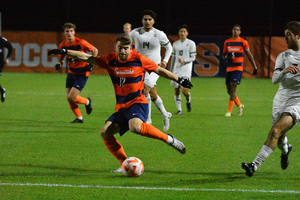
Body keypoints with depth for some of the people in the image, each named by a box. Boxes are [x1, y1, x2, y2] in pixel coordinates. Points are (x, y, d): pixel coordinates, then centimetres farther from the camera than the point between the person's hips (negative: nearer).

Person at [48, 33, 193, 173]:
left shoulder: (139, 59, -5)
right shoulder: (110, 60, 5)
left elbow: (159, 71, 7)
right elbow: (86, 58, 8)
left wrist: (179, 80, 8)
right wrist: (65, 52, 2)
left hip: (138, 103, -6)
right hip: (121, 107, 6)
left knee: (135, 127, -36)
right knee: (105, 133, -12)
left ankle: (168, 139, -18)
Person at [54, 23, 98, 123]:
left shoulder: (81, 43, -17)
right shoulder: (63, 45, -2)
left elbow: (95, 50, -5)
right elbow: (61, 58, 14)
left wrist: (91, 64, -12)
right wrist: (59, 64, -9)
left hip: (82, 74, -5)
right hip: (71, 73, 5)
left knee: (72, 97, -14)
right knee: (69, 98, 2)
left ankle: (87, 102, 18)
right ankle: (79, 118, 23)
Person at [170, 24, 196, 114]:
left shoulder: (191, 43, 1)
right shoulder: (175, 44, 14)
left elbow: (193, 57, -1)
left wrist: (184, 60, -19)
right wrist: (171, 71, 17)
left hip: (186, 69, -4)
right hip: (176, 69, 4)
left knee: (184, 89, -15)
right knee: (176, 90, 0)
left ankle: (188, 101, 17)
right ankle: (179, 109, 8)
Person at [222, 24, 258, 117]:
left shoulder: (243, 42, 1)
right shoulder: (227, 42, 11)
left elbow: (249, 55, 8)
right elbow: (224, 54, 20)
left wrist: (255, 67, 7)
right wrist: (226, 58, -4)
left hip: (238, 67, -5)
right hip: (229, 68, 5)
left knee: (232, 87, -16)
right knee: (229, 90, 6)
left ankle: (229, 111, -14)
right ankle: (240, 105, 30)